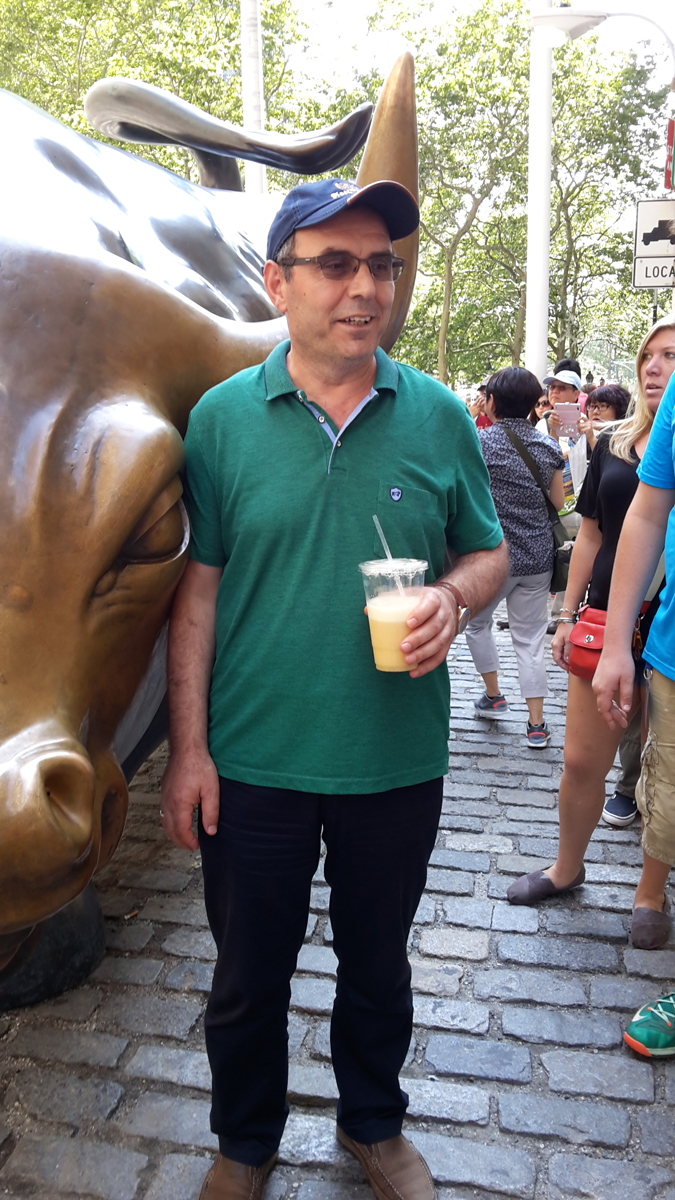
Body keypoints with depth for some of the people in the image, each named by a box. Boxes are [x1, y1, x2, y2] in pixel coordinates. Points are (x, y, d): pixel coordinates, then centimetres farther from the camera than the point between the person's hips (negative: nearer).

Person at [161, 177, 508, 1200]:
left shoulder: (438, 415, -1)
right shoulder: (223, 416, -5)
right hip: (252, 763, -1)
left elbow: (489, 550, 7)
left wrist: (456, 596, -16)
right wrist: (188, 748, -5)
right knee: (248, 972, 17)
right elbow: (196, 589, -3)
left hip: (398, 762, 1)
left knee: (377, 963, 21)